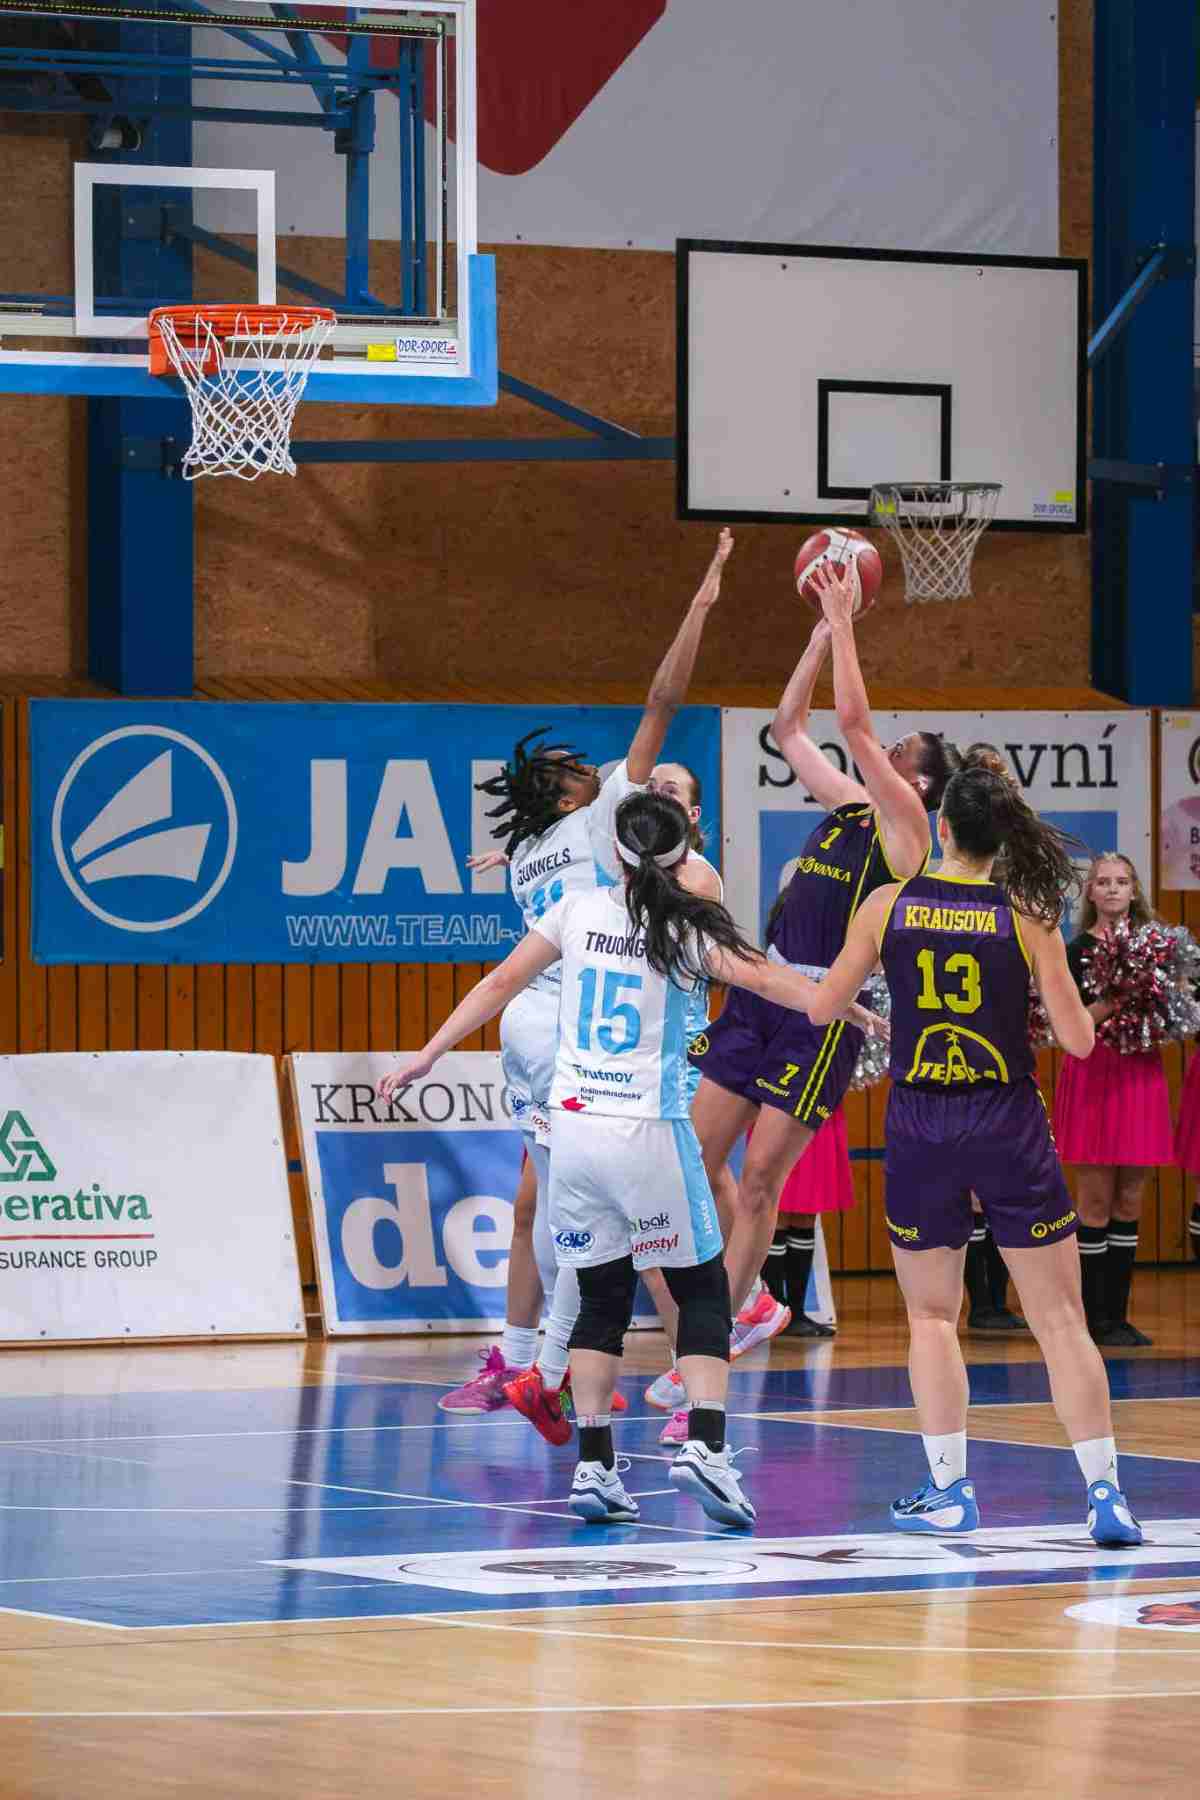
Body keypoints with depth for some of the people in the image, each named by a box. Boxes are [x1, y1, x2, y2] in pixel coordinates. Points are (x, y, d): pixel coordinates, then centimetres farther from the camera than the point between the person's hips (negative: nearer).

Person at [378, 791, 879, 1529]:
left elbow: (501, 983, 8)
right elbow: (763, 977, -18)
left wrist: (428, 1056, 15)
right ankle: (704, 1445, -10)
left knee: (602, 1301, 12)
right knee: (703, 1293, 7)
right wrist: (859, 1012, -18)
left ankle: (595, 1467, 4)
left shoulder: (579, 909, 5)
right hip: (650, 1134, -4)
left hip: (575, 1128, 4)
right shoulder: (686, 926, -4)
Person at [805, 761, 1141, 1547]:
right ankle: (1106, 1495, -3)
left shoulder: (889, 906, -1)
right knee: (1060, 1319, 3)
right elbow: (1077, 1039, -5)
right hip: (1011, 1128, -1)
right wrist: (1066, 997, 16)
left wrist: (862, 975, 24)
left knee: (932, 1315, 14)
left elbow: (821, 1008, 6)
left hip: (919, 1128, 1)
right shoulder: (1028, 917, -4)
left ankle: (949, 1489, 8)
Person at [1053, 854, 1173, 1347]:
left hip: (1140, 1075, 4)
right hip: (1092, 1075, -4)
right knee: (1097, 1199, -4)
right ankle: (1095, 1318, 0)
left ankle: (1117, 1315, 10)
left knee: (1130, 1200, 5)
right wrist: (1108, 1006, -21)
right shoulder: (1077, 951, 0)